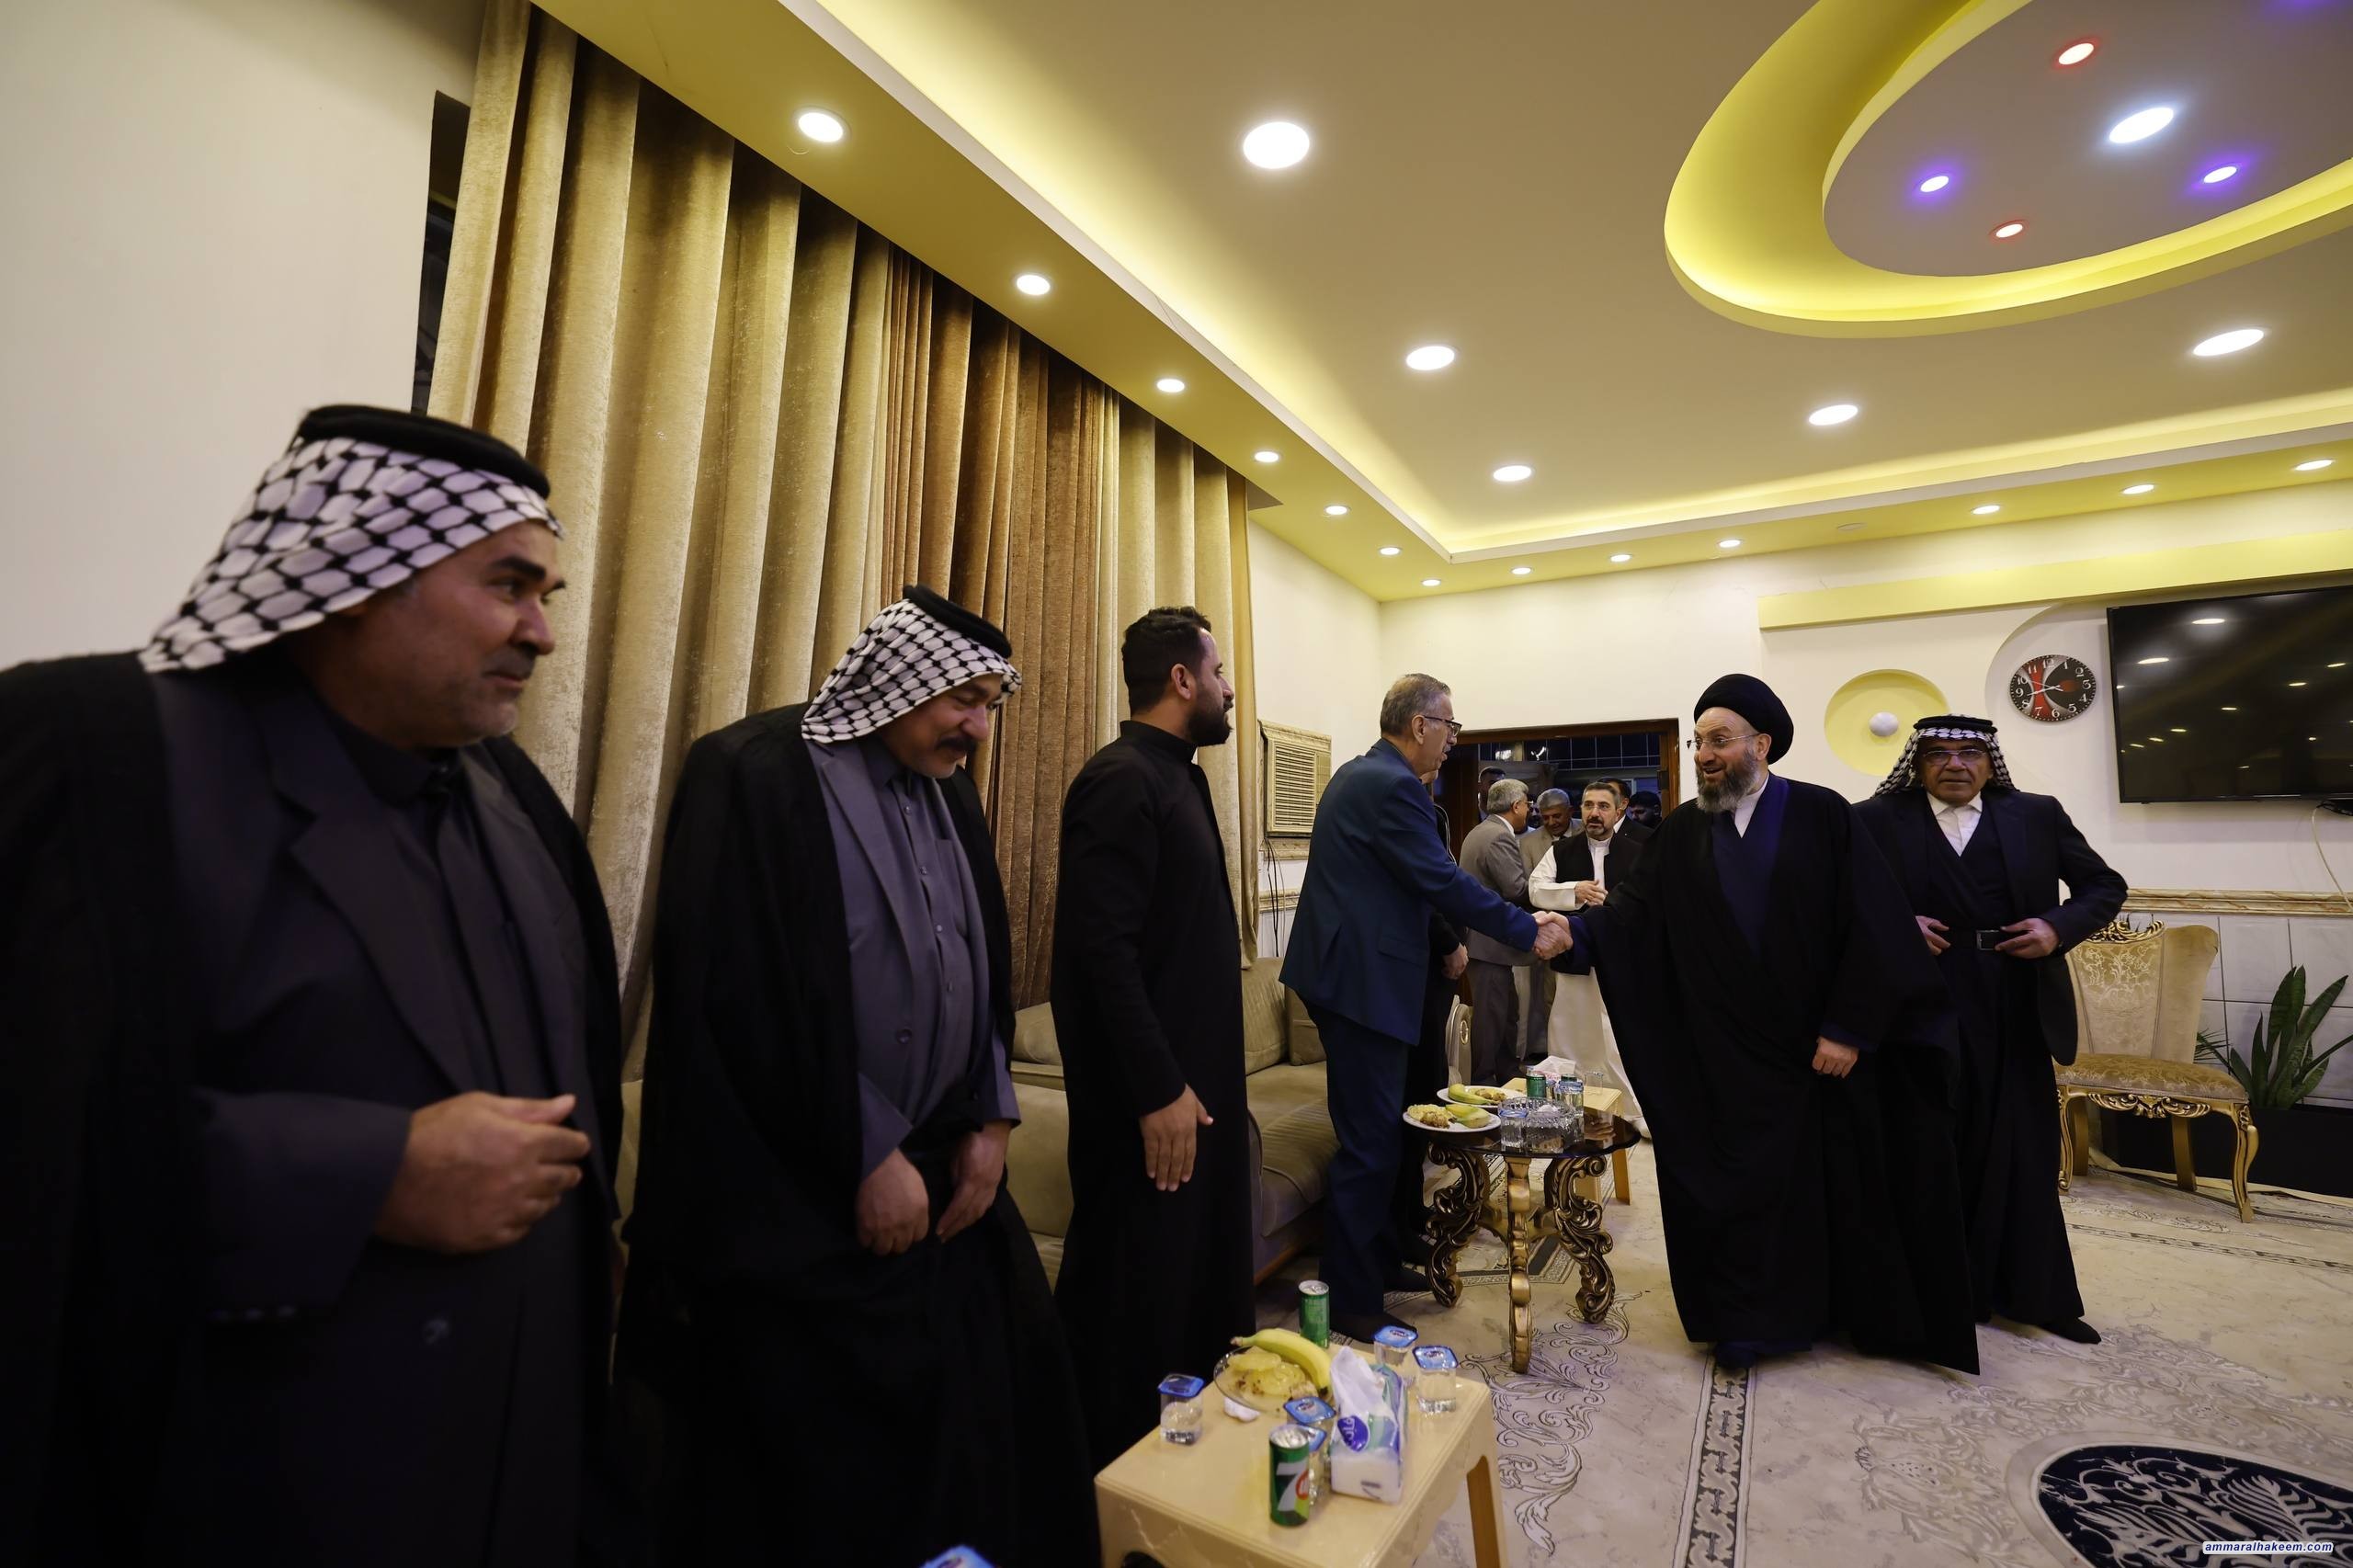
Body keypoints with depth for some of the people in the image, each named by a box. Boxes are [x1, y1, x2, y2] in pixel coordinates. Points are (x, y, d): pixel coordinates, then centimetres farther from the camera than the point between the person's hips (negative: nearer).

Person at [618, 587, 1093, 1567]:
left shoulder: (950, 792, 7)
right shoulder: (754, 773, -14)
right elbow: (737, 995, -19)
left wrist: (990, 1119, 1)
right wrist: (869, 1155, -15)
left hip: (943, 1168, 7)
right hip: (801, 1201, -6)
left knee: (981, 1415, 15)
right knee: (831, 1465, 10)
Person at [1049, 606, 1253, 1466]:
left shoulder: (1174, 777, 11)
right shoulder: (1121, 780, -18)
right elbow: (1103, 949, -24)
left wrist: (1202, 1082, 15)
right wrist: (1160, 1090, -22)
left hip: (1194, 1076, 10)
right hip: (1151, 1092, -10)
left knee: (1202, 1263, 21)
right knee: (1139, 1290, 7)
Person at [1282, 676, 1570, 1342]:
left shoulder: (1359, 773, 14)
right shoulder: (1393, 786, -18)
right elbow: (1444, 882, -19)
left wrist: (1445, 942, 20)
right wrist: (1529, 929, -10)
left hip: (1348, 970, 11)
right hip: (1364, 980, -11)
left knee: (1377, 1130, 20)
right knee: (1370, 1141, -1)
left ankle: (1377, 1259, 35)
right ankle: (1351, 1301, 12)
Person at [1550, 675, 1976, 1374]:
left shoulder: (1823, 815, -6)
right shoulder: (1681, 832, 2)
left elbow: (1872, 930, -8)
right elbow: (1634, 906, -6)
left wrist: (1849, 1028, -12)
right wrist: (1576, 929, -25)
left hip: (1821, 1046, -1)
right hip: (1727, 1053, 2)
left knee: (1835, 1179, 13)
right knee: (1738, 1183, 9)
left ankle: (1850, 1309, 35)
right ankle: (1749, 1319, 25)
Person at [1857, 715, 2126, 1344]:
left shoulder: (2037, 815, 6)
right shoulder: (1878, 819, -3)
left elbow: (2105, 886, 12)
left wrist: (2059, 926, -6)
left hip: (2018, 1012, 3)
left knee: (2023, 1152, 13)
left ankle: (2030, 1291, 29)